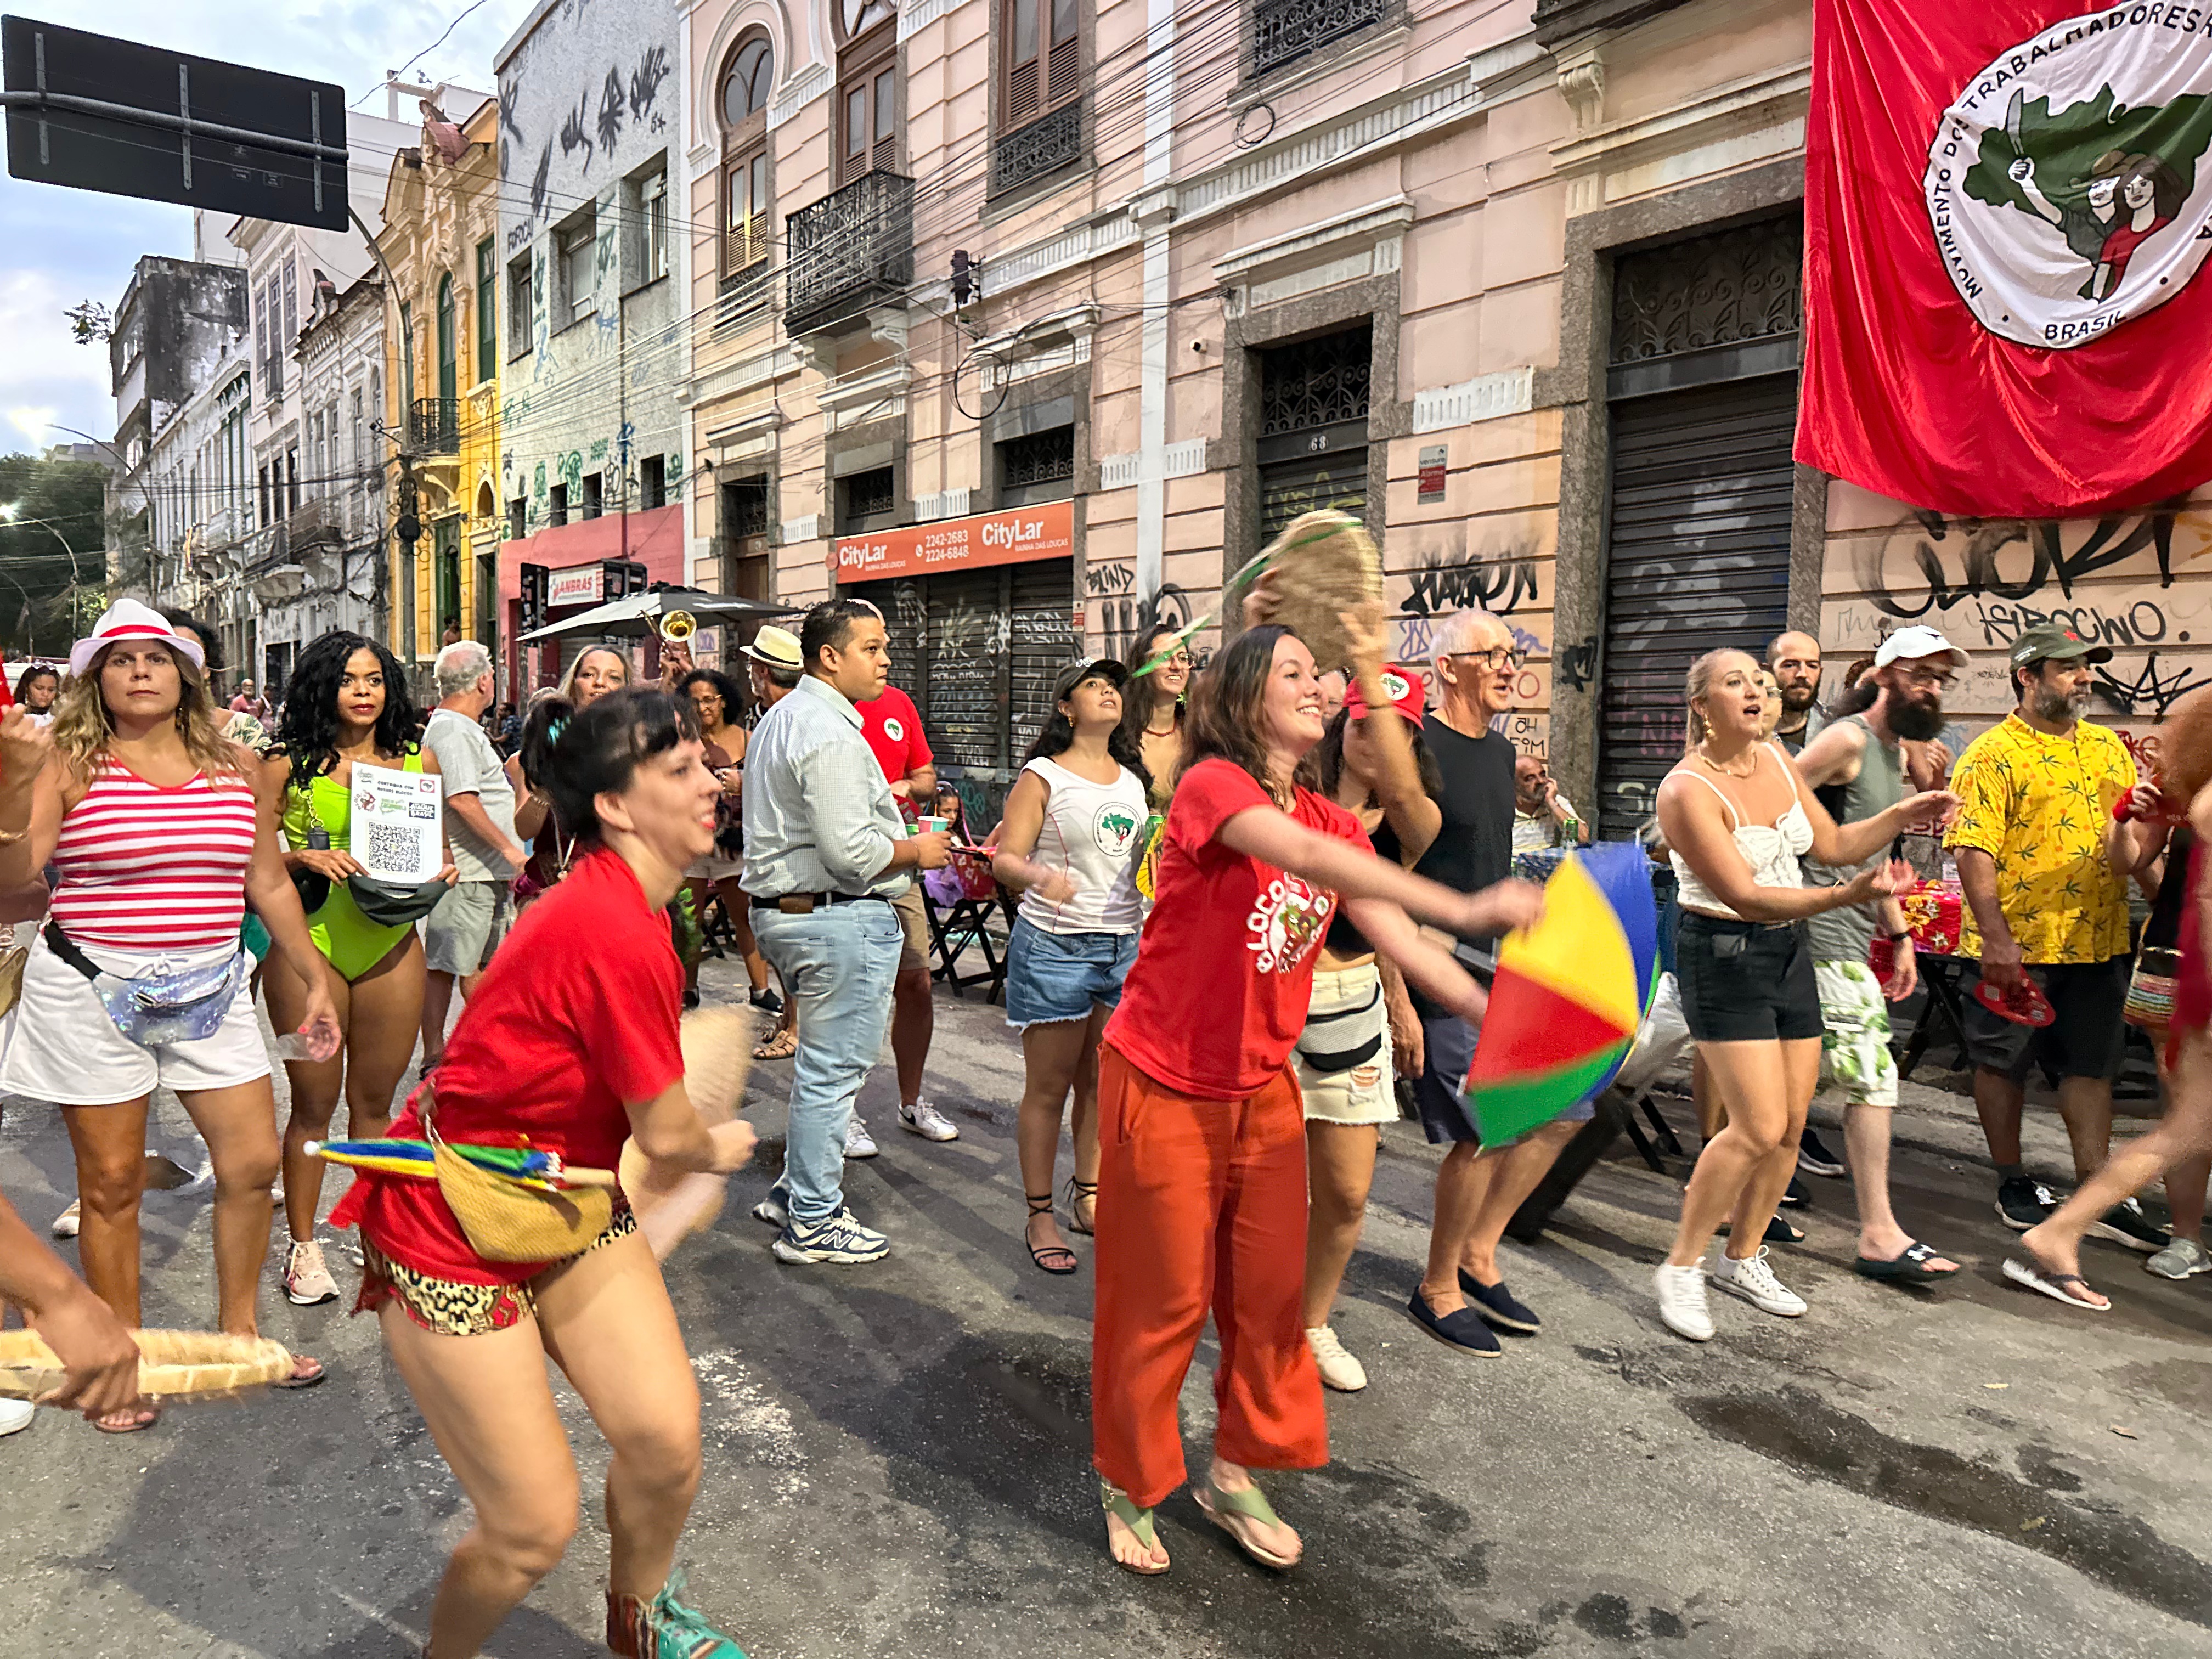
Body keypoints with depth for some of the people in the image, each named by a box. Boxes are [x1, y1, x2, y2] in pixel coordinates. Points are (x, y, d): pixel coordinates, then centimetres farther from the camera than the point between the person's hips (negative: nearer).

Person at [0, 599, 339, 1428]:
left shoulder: (234, 766, 6)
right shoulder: (68, 762, -4)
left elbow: (270, 884, 12)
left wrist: (314, 980, 12)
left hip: (210, 987, 4)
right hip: (92, 988, -3)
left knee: (253, 1161, 6)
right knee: (111, 1182, 6)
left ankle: (238, 1333, 27)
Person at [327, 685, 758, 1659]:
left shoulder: (612, 895, 0)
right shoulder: (619, 935, -30)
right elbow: (667, 1136, -19)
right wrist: (719, 1149, 2)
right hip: (455, 1239, -8)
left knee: (666, 1442, 0)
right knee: (535, 1527, 0)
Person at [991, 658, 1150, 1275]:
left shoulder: (1133, 779, 13)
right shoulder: (1043, 776, -5)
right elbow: (1005, 860, -11)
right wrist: (1040, 875, -31)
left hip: (1125, 944, 5)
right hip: (1055, 945, -5)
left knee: (1102, 1082, 11)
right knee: (1048, 1089, 2)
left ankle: (1087, 1197, 27)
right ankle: (1040, 1217, 13)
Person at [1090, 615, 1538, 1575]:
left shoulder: (1334, 823, 5)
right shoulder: (1212, 785, -19)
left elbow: (1397, 937, -6)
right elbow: (1309, 858, -37)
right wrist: (1465, 910, -45)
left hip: (1262, 1087, 7)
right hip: (1164, 1087, -6)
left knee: (1270, 1290, 12)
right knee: (1162, 1300, 7)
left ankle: (1234, 1475, 33)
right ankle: (1128, 1487, 30)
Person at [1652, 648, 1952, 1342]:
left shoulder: (1776, 759, 6)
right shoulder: (1688, 790, -18)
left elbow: (1833, 844, 14)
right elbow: (1745, 896, -23)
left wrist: (1899, 817, -1)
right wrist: (1847, 895, -32)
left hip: (1788, 948, 8)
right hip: (1723, 955, -8)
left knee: (1790, 1126, 9)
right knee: (1759, 1127, -13)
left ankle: (1743, 1258, 27)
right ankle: (1680, 1269, 3)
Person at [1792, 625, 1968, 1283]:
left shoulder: (1897, 752, 17)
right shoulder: (1849, 740, -13)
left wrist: (1900, 935, 20)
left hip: (1853, 932, 9)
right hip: (1826, 935, -9)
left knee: (1808, 1069, 15)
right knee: (1873, 1078, -8)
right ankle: (1879, 1235, -3)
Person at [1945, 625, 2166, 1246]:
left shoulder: (2107, 747, 13)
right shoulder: (1992, 754, -9)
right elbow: (1973, 850, -16)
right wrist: (1995, 937, -22)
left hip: (2097, 941, 6)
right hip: (2017, 944, -6)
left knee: (2093, 1067, 9)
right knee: (2003, 1062, 6)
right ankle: (2012, 1182, 21)